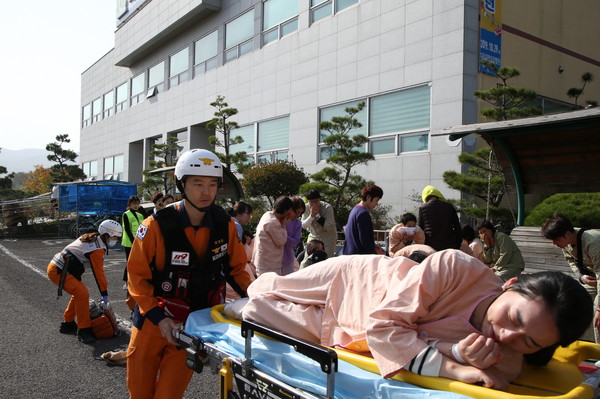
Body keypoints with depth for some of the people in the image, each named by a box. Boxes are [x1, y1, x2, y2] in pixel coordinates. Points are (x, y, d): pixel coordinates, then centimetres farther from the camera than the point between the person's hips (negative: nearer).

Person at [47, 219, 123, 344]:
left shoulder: (93, 239, 11)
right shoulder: (98, 248, -18)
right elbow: (98, 272, -13)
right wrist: (104, 294, -4)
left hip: (55, 266, 11)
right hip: (58, 271, -11)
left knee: (79, 292, 17)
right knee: (82, 294, -17)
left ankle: (67, 324, 31)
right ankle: (83, 331, -10)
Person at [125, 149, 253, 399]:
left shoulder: (225, 225, -8)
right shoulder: (157, 226, -18)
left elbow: (236, 268, 5)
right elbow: (137, 275, -11)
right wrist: (159, 318, -20)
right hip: (152, 322, -1)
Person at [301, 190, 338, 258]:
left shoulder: (327, 207, -19)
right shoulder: (306, 208, -8)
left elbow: (329, 227, -25)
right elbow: (303, 226, -12)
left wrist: (318, 215, -28)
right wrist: (311, 216, -26)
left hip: (328, 237, -4)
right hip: (313, 236, 4)